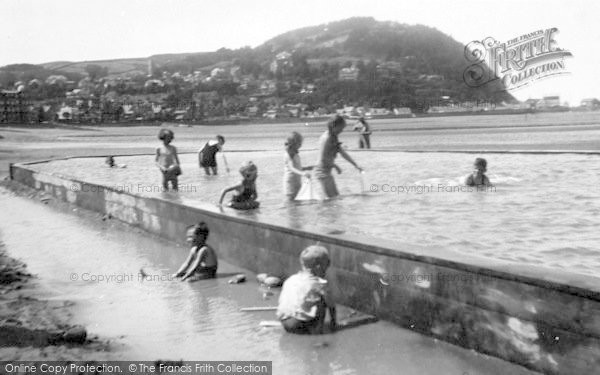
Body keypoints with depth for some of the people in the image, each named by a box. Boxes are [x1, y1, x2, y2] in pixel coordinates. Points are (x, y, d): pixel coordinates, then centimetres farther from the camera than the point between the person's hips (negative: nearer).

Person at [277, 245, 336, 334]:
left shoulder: (290, 279, 16)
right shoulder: (319, 283, 0)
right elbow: (331, 305, 9)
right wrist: (333, 321, 27)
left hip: (283, 322, 7)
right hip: (298, 323, -7)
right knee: (322, 299, 5)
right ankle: (317, 328, 2)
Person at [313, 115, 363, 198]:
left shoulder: (333, 137, 10)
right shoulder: (326, 138, -19)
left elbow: (343, 153, 16)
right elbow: (322, 159, -22)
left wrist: (355, 165, 14)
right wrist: (335, 166, -9)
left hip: (326, 171, 10)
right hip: (322, 172, -10)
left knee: (336, 196, 13)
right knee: (331, 198, -9)